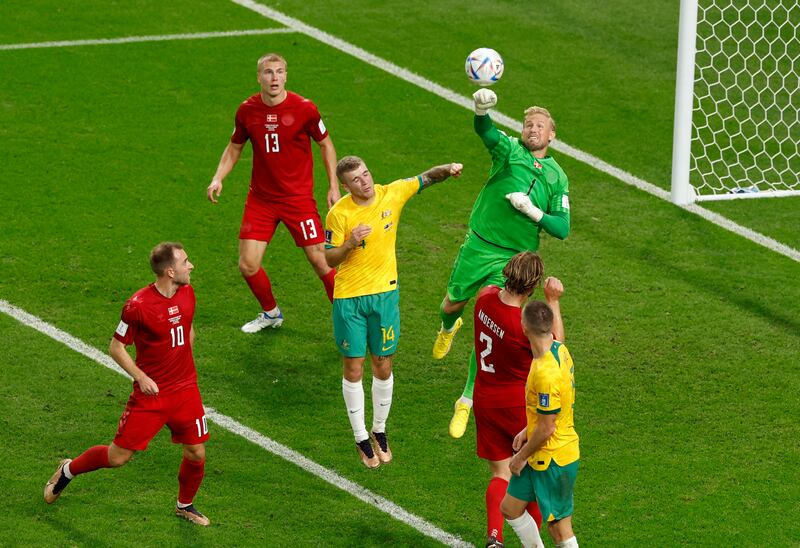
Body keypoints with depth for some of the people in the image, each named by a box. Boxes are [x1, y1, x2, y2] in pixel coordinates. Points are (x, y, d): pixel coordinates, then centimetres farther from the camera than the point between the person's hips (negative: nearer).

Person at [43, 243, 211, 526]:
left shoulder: (187, 293, 0)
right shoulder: (138, 305, -20)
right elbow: (116, 347, -9)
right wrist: (141, 377, -18)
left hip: (186, 390, 5)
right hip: (150, 393, -5)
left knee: (196, 454, 4)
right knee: (118, 456, 0)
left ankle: (185, 506, 32)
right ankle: (68, 470, 27)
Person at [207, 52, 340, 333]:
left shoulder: (304, 108, -11)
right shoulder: (247, 110, -3)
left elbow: (325, 144, 3)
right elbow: (234, 147, 13)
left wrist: (334, 186, -1)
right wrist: (218, 178, -2)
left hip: (298, 198, -3)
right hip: (260, 199, 3)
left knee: (320, 262, -5)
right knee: (247, 266, -1)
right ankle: (270, 313, 26)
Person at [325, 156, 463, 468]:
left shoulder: (392, 194, -7)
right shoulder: (338, 214, -13)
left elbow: (426, 178, 6)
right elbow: (329, 259, -6)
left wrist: (446, 170, -15)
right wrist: (350, 244, -25)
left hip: (385, 293, 2)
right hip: (349, 298, -2)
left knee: (383, 366, 9)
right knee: (353, 368, 4)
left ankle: (379, 431, 29)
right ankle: (361, 439, 19)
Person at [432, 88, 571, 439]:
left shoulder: (557, 177, 5)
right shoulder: (509, 150, -2)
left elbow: (562, 229, 2)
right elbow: (485, 131, -25)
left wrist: (532, 211, -15)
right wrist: (481, 109, -48)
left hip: (514, 258, 0)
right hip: (478, 247, 0)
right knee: (452, 305, 15)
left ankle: (467, 401, 7)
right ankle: (449, 328, 56)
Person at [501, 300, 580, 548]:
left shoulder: (545, 373, -30)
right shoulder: (558, 349, 0)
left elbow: (547, 428, -23)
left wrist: (522, 456, -9)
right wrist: (527, 430, 16)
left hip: (553, 460, -10)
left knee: (559, 527, 2)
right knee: (510, 507, 19)